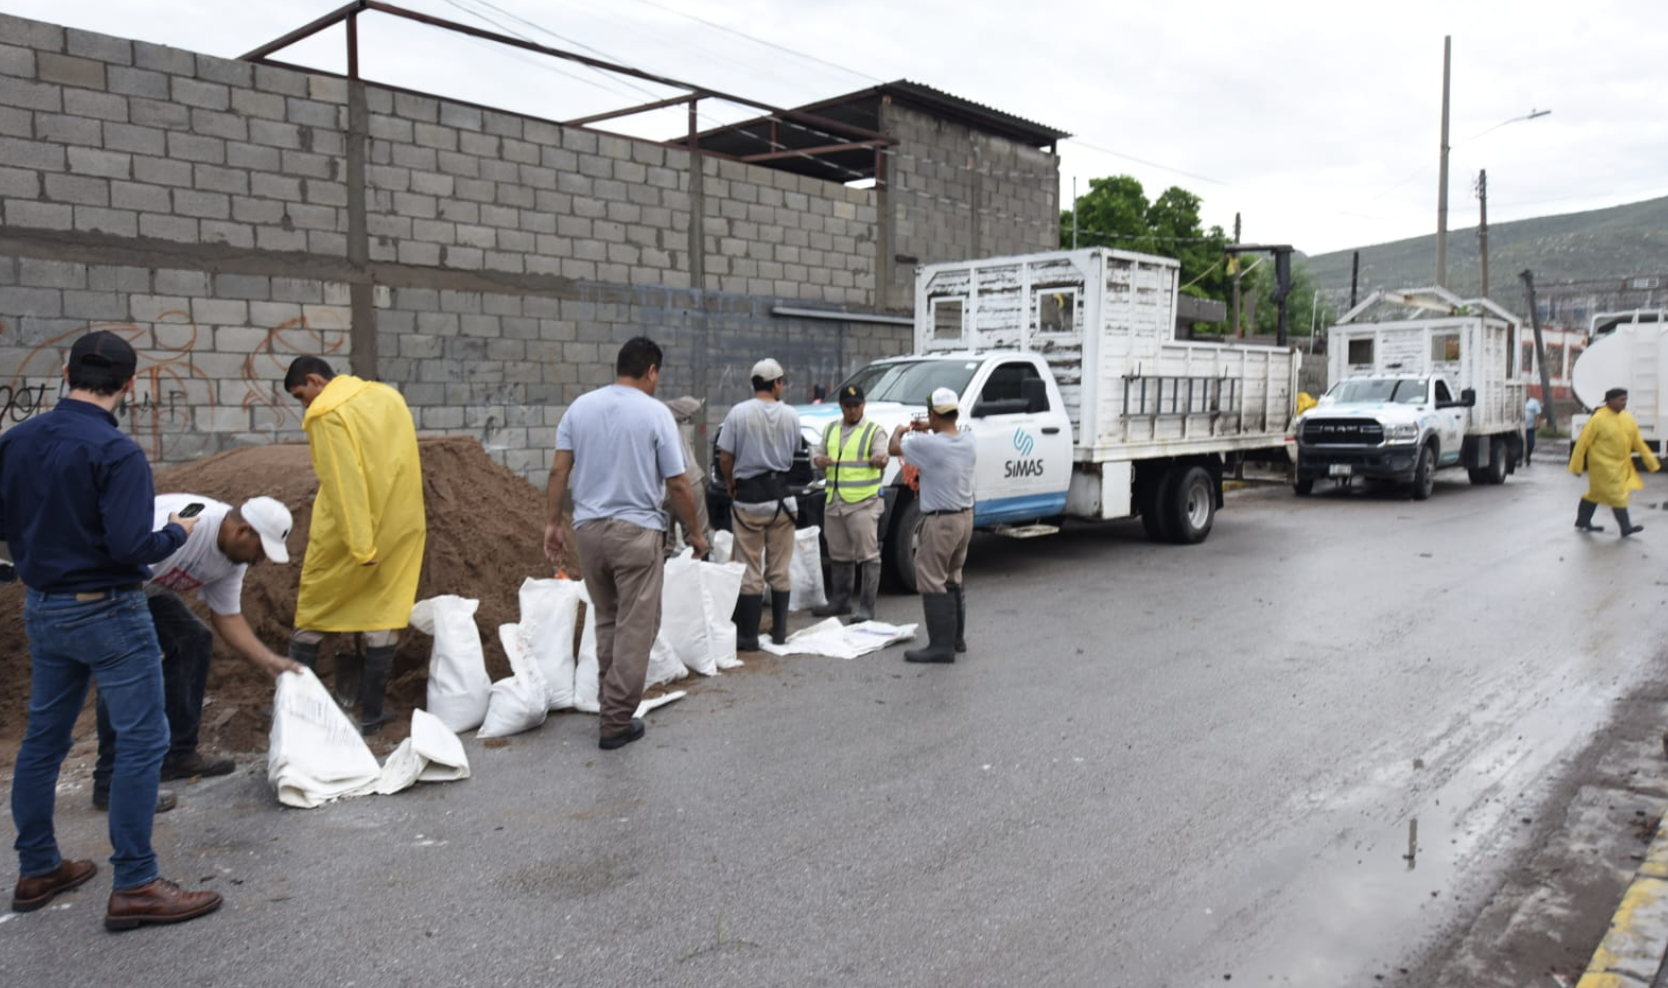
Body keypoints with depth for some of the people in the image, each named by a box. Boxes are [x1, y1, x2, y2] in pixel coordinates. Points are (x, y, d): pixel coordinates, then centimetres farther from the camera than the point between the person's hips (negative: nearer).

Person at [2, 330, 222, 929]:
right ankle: (134, 887, 2)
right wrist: (178, 532, -7)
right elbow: (130, 547, -25)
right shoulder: (115, 451, -21)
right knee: (141, 742, -1)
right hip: (106, 612, -8)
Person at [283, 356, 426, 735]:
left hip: (345, 531, -5)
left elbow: (342, 481, -19)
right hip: (400, 524, 6)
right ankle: (371, 713, 11)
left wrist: (358, 544, -20)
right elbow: (404, 459, 10)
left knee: (312, 610, 12)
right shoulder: (389, 395, 10)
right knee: (384, 614, 8)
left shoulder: (327, 413, -11)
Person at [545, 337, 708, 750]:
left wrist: (553, 522, 11)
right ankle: (617, 723, 6)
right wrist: (695, 532, 6)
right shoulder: (655, 413, -7)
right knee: (635, 628, 3)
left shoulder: (580, 406, 6)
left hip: (587, 529, 5)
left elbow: (559, 471, 3)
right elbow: (677, 485, -6)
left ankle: (612, 701, 26)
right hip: (635, 531, -5)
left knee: (606, 621, 20)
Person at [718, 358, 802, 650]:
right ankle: (779, 631, 18)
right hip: (781, 496, 2)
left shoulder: (738, 413, -10)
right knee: (780, 569, 12)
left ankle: (748, 636, 6)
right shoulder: (791, 415, -3)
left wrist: (730, 482, 11)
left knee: (750, 571, 3)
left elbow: (725, 458, -8)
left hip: (748, 497, -2)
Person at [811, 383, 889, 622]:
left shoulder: (874, 431, -1)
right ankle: (840, 601, 26)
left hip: (863, 503, -6)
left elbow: (881, 454, -16)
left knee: (868, 556, -8)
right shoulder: (830, 430, 16)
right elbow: (817, 454, 15)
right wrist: (818, 460, -10)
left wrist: (880, 460, -41)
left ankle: (866, 607, -5)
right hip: (834, 503, 6)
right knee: (839, 556, 14)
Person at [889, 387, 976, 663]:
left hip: (940, 521, -8)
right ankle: (957, 638, 27)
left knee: (932, 583, -3)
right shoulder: (968, 441, 1)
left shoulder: (928, 444, -20)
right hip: (965, 517, 8)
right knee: (953, 580, 19)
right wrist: (929, 431, 29)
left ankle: (941, 646, -3)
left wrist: (900, 431, 16)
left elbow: (894, 449, -4)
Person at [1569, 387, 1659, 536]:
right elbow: (1583, 443, -13)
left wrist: (1651, 462, 6)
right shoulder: (1598, 419, -15)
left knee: (1597, 493, 17)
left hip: (1621, 465, 7)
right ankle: (1625, 527, -4)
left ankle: (1583, 522, 28)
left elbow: (1638, 441, 8)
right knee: (1617, 495, -8)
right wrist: (1577, 466, -11)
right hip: (1603, 465, -7)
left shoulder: (1627, 418, 5)